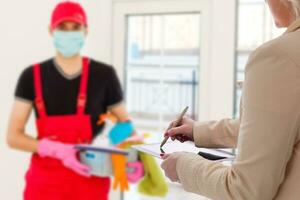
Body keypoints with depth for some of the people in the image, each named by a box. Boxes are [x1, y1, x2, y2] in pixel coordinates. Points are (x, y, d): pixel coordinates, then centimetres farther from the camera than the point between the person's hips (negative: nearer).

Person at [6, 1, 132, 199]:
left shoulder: (104, 74, -2)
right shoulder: (32, 77, -1)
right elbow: (13, 136, -3)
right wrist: (57, 150, -19)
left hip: (90, 182, 0)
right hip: (44, 183, 1)